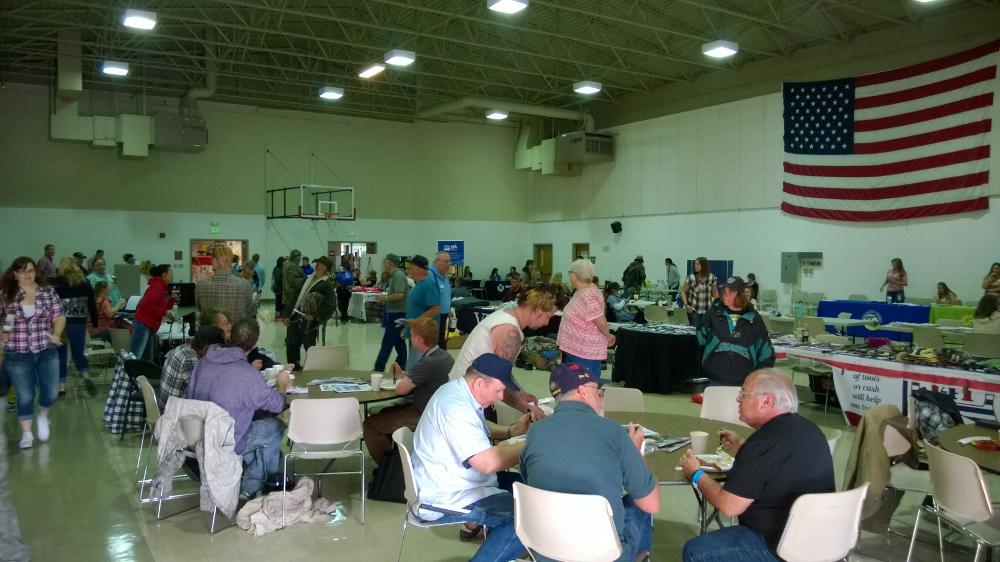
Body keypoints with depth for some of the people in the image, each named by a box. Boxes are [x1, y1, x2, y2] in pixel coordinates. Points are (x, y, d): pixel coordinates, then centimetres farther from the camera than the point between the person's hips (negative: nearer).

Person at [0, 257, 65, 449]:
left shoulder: (48, 292, 2)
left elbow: (59, 317, 2)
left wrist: (56, 334, -14)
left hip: (46, 352, 1)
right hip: (17, 355, -1)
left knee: (51, 392, 2)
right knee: (25, 396, 4)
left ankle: (43, 417, 34)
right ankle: (26, 433, 19)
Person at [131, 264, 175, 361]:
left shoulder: (161, 288, 20)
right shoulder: (157, 287, -8)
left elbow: (163, 307, 23)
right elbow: (147, 304, -21)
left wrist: (172, 299, 10)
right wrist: (164, 312, -16)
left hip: (149, 327, 10)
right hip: (143, 325, -10)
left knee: (147, 360, 9)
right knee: (134, 358, -16)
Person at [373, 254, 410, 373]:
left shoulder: (398, 276, -16)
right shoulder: (394, 276, 15)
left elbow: (400, 295, -25)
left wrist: (385, 298, -15)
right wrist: (384, 299, 9)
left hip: (397, 313, -10)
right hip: (395, 312, 10)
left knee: (387, 342, -9)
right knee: (398, 341, 13)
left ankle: (379, 368, -8)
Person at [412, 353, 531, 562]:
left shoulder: (458, 390, 4)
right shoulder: (455, 408, -27)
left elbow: (479, 429, 22)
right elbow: (487, 462, -31)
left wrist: (511, 431, 5)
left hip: (451, 482, 11)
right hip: (444, 499, -11)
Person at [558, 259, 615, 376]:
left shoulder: (588, 296, -23)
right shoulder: (580, 291, 9)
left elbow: (601, 322, -21)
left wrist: (608, 338, -6)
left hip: (585, 353, -10)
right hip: (575, 349, 10)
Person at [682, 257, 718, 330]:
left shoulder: (712, 277, -1)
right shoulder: (691, 277, -8)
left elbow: (715, 293, 11)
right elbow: (683, 292, 0)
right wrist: (686, 305, -10)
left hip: (708, 310, 2)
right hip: (694, 310, -2)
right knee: (695, 329, -3)